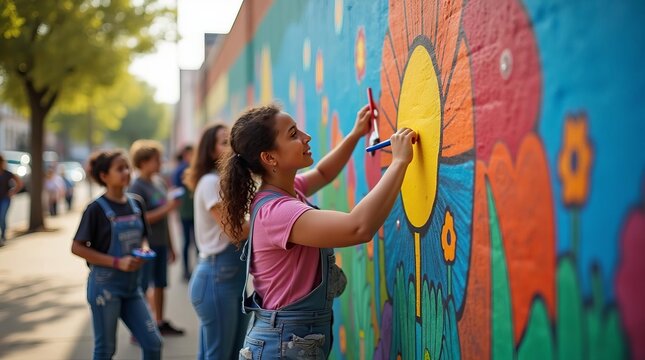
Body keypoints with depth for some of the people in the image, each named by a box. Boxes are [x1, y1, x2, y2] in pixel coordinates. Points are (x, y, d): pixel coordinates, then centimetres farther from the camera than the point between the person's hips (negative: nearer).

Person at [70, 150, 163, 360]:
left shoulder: (136, 204, 5)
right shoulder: (97, 208, -11)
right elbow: (77, 248, -13)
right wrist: (118, 262, -19)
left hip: (131, 285, 5)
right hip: (105, 285, -5)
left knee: (153, 343, 3)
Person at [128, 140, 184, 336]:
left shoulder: (160, 182, 10)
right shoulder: (137, 187, -12)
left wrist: (170, 245, 20)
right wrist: (166, 209, -22)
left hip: (161, 243, 7)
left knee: (160, 284, 15)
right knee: (142, 287, -2)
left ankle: (160, 322, 27)